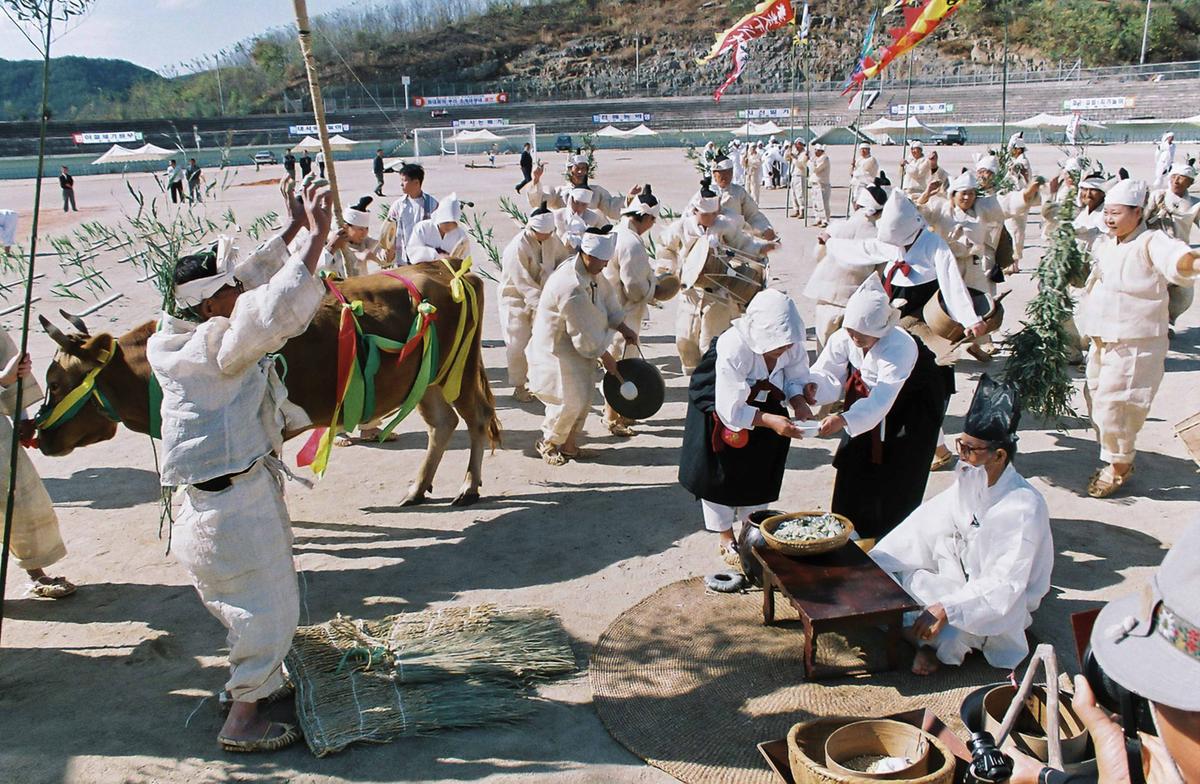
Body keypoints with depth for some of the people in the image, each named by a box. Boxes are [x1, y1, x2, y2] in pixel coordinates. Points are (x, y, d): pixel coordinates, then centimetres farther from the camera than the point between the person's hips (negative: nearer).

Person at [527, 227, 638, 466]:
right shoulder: (571, 287, -32)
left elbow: (606, 296, 11)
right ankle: (547, 443, 17)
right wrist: (606, 358, -14)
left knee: (585, 395, 10)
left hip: (576, 344, 9)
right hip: (556, 347, -9)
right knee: (570, 400, -7)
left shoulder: (590, 270, -4)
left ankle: (569, 445, 26)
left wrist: (623, 328, 6)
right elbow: (585, 331, -25)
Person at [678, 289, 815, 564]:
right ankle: (727, 540, 23)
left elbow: (796, 378, -6)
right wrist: (769, 420, -42)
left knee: (759, 473, 14)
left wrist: (799, 403, -27)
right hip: (720, 410, -5)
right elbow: (729, 409, -35)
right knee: (722, 473, 5)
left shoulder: (792, 344, -23)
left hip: (761, 406, 5)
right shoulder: (733, 348, -39)